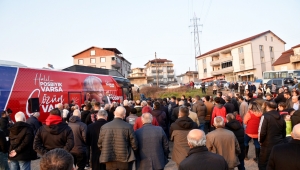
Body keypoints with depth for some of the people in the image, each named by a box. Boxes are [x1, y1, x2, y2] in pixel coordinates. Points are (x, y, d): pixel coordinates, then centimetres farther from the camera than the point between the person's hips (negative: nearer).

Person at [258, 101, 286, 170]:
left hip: (267, 145, -6)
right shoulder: (281, 118, 7)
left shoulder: (265, 116, -13)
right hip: (279, 145, 6)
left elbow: (262, 132, -18)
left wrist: (260, 141, -1)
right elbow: (284, 133, 16)